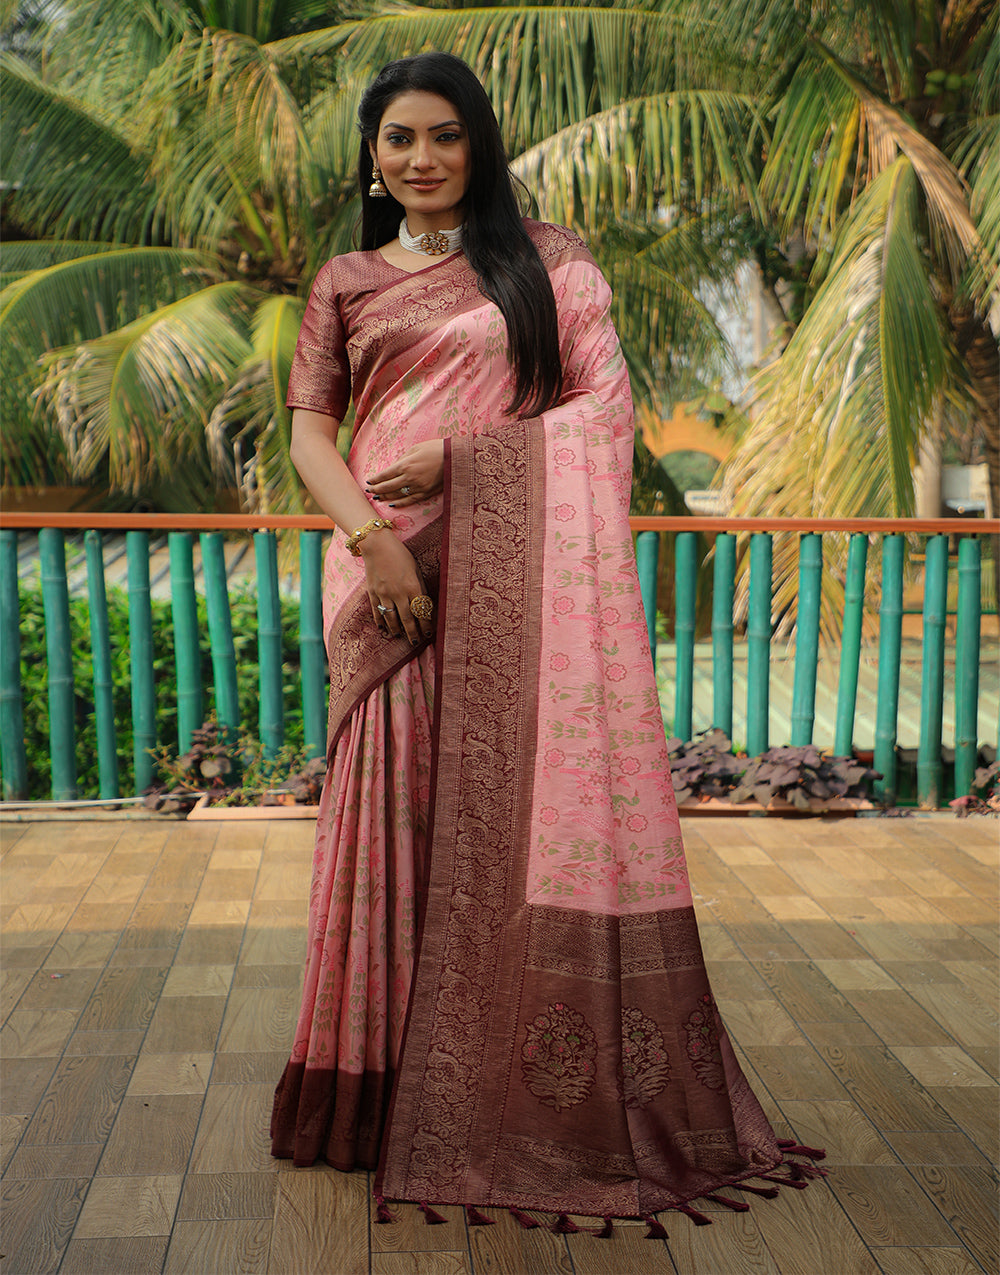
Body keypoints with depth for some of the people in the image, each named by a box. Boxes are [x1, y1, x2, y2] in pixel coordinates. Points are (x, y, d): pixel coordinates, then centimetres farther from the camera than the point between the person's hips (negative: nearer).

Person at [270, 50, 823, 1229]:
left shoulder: (548, 262, 10)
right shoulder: (346, 283, 16)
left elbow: (605, 402, 1)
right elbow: (308, 430, 8)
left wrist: (457, 454, -9)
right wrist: (367, 536, -11)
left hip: (521, 578, -1)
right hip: (392, 578, 2)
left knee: (531, 809, -5)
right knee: (401, 813, -1)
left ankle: (561, 1104, 6)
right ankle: (403, 1094, 11)